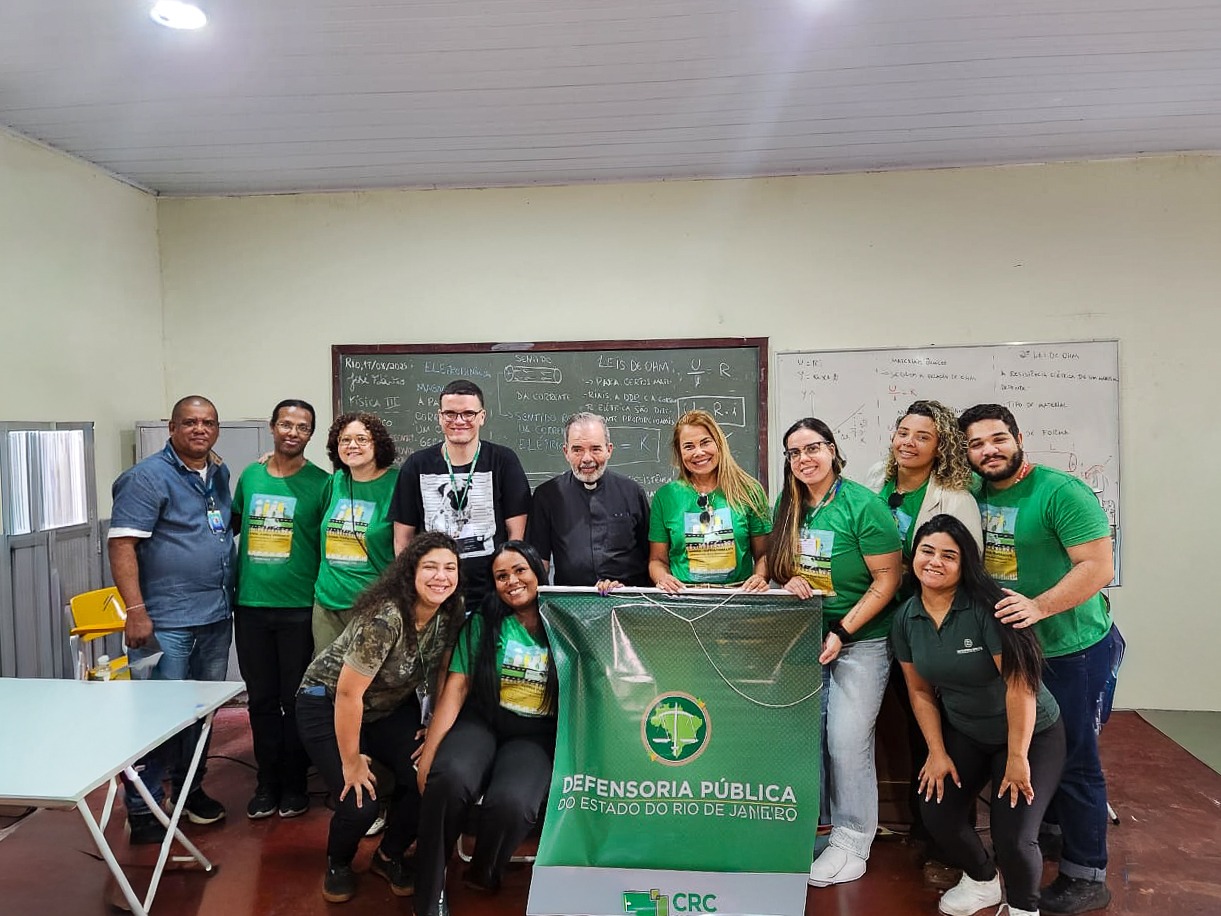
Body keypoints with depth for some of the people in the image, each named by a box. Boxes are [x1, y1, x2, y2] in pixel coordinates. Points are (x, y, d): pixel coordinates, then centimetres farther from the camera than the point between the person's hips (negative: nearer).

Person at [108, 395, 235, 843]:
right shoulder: (148, 477, -11)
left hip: (216, 618, 7)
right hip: (166, 623, -7)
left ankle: (190, 789, 32)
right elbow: (121, 543, -16)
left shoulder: (220, 474, 11)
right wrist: (136, 611, -22)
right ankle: (142, 810, 12)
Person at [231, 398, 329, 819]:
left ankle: (294, 784, 21)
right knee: (261, 699, 12)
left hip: (298, 607, -3)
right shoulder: (250, 476, 7)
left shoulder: (319, 482, -5)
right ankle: (267, 782, 25)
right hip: (250, 606, 4)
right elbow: (233, 526, 18)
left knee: (296, 700, 6)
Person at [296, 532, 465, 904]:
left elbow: (441, 672, 3)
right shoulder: (385, 618, -34)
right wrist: (351, 762, -19)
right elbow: (348, 693, -29)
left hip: (389, 705, 6)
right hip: (326, 704, -6)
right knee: (361, 802, -18)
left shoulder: (449, 614, -14)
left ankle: (389, 857, 17)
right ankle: (338, 864, 18)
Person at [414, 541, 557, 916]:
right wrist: (430, 750, -11)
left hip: (536, 735, 0)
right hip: (481, 721, 1)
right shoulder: (484, 621, 3)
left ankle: (481, 879, 5)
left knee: (511, 802, -31)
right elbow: (457, 686, -2)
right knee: (449, 778, -32)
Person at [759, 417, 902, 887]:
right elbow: (772, 561, 13)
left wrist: (842, 633, -18)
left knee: (848, 743, -3)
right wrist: (786, 581, -11)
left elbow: (887, 579, -14)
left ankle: (852, 843, 14)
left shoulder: (863, 505, -14)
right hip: (804, 635, 5)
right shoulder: (790, 507, 3)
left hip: (860, 641, -5)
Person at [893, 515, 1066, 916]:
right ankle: (983, 881, 25)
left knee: (1013, 836, -17)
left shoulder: (986, 607, -27)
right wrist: (937, 752, -3)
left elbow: (1020, 684, -27)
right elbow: (921, 691, 1)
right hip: (963, 732, 5)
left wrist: (1017, 757, -23)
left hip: (1031, 734, -5)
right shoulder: (906, 618, -7)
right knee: (935, 813, -8)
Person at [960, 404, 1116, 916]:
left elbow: (1099, 567, -23)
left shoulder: (1061, 493, -18)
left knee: (1073, 762, 5)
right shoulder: (976, 494, 2)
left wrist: (1040, 606, -33)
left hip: (1070, 649, -6)